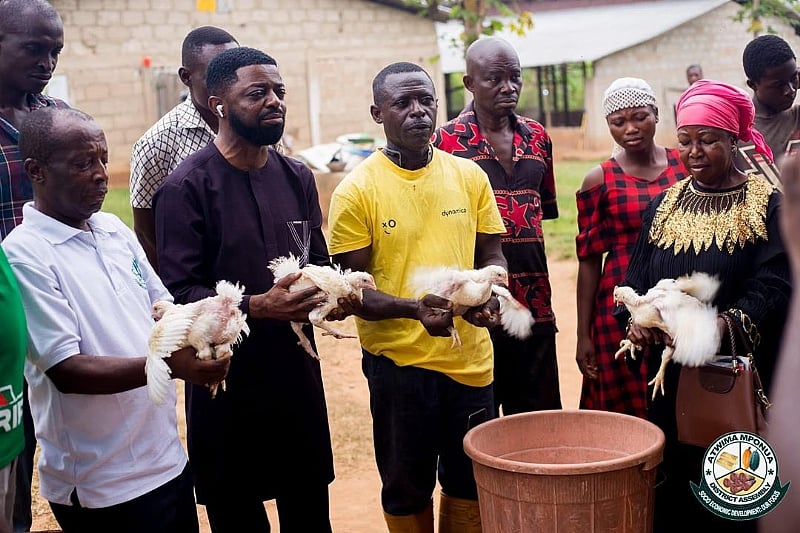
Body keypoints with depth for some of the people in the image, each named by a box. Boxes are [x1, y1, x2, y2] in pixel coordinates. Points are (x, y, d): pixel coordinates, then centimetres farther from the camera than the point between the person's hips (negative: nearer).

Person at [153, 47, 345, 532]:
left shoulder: (297, 178, 8)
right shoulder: (187, 187, -10)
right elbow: (178, 292, -17)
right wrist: (257, 306, -28)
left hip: (298, 370, 5)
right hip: (226, 382, -5)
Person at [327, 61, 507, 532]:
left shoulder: (469, 176, 2)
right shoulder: (356, 191, -8)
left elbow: (491, 254, 10)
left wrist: (488, 294, -13)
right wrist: (415, 309, -25)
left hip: (471, 357, 3)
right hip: (398, 361, -3)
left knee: (471, 484, 17)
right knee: (407, 489, 14)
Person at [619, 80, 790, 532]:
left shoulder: (767, 205, -2)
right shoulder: (664, 206, 12)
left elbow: (774, 285, -14)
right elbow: (638, 278, 9)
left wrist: (726, 324, -31)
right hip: (669, 376, 4)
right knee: (671, 485, 8)